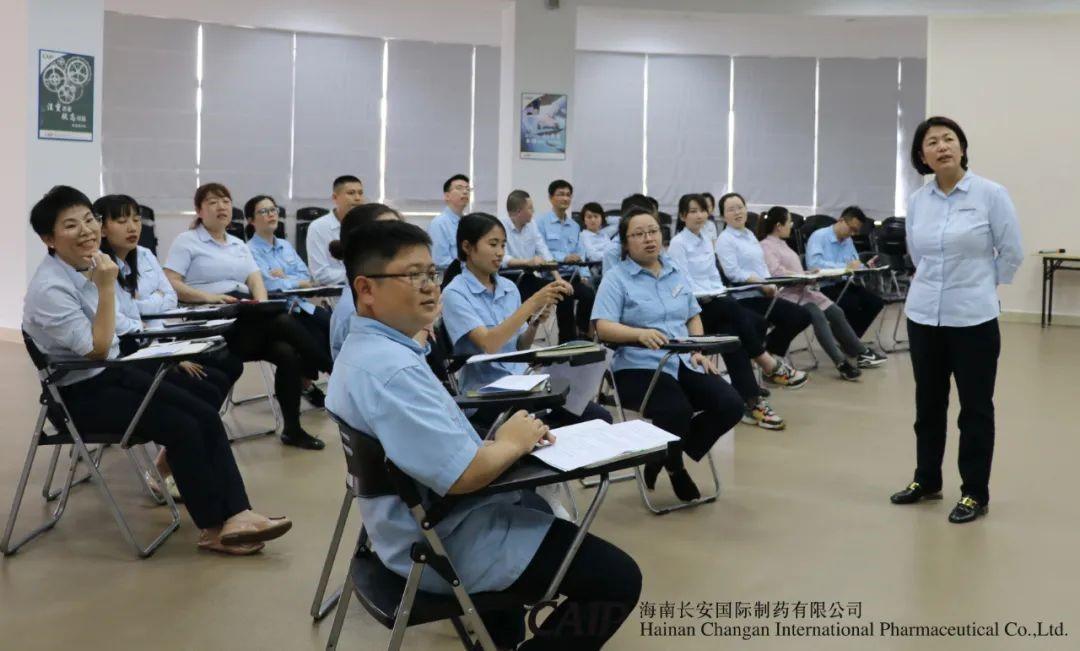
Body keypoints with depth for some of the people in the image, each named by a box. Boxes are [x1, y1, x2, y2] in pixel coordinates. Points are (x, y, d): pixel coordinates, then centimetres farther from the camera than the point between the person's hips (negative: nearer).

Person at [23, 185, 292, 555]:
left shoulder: (88, 267, 3)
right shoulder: (49, 288, -22)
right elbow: (96, 349, -25)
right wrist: (107, 287, -27)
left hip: (113, 371, 8)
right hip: (79, 393, -8)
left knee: (206, 416, -11)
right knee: (182, 427, -21)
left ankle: (235, 515, -16)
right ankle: (213, 528, -8)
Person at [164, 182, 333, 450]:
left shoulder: (239, 245, 24)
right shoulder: (186, 241, 5)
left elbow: (255, 279, 10)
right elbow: (170, 284, -7)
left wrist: (262, 301, -13)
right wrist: (209, 297, -21)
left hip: (249, 320, 6)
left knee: (288, 354, -23)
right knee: (283, 323, -29)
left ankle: (292, 429, -15)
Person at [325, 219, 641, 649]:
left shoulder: (366, 349, 6)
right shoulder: (390, 369, -29)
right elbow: (462, 475, -32)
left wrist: (503, 436, -1)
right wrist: (511, 442, -14)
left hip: (425, 522, 11)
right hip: (447, 545, -11)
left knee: (536, 506, 38)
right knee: (619, 579, -7)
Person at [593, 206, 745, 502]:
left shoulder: (675, 272, 17)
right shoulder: (616, 278, -1)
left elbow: (693, 317, 21)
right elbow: (604, 327, -13)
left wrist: (699, 351, 2)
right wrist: (640, 334, -31)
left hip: (683, 363, 6)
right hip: (639, 367, -6)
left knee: (731, 405, -14)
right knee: (677, 411, -34)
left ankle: (667, 454, 7)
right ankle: (674, 466, 2)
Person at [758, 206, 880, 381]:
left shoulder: (781, 243, 23)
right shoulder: (765, 246, -8)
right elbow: (776, 272, -22)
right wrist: (804, 277, -19)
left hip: (802, 289, 10)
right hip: (788, 294, -10)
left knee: (836, 312, -1)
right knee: (817, 315, -29)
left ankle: (859, 351, 9)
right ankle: (841, 362, -29)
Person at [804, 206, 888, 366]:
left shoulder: (848, 241, 16)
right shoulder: (819, 236, -9)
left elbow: (855, 266, 14)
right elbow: (813, 263, -26)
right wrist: (845, 267, -28)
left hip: (844, 285, 8)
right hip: (823, 287, -8)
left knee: (876, 303, -10)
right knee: (852, 304, -30)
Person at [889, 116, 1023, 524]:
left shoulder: (991, 194, -9)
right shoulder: (916, 201, 3)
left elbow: (1012, 253, -2)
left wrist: (979, 285, 7)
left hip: (973, 318, -4)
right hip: (923, 315, 4)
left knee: (975, 407, 6)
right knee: (928, 403, 14)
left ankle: (975, 493, 17)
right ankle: (927, 480, 30)